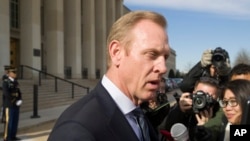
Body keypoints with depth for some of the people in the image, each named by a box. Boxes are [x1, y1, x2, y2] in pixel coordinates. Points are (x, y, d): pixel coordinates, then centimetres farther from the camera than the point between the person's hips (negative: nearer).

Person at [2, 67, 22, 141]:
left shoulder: (16, 82, 14)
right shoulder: (5, 82, -9)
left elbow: (19, 93, 14)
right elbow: (6, 94, -18)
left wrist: (20, 100, -5)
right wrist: (15, 101, -17)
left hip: (16, 105, 7)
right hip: (9, 105, -7)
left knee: (15, 121, 8)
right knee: (8, 121, -5)